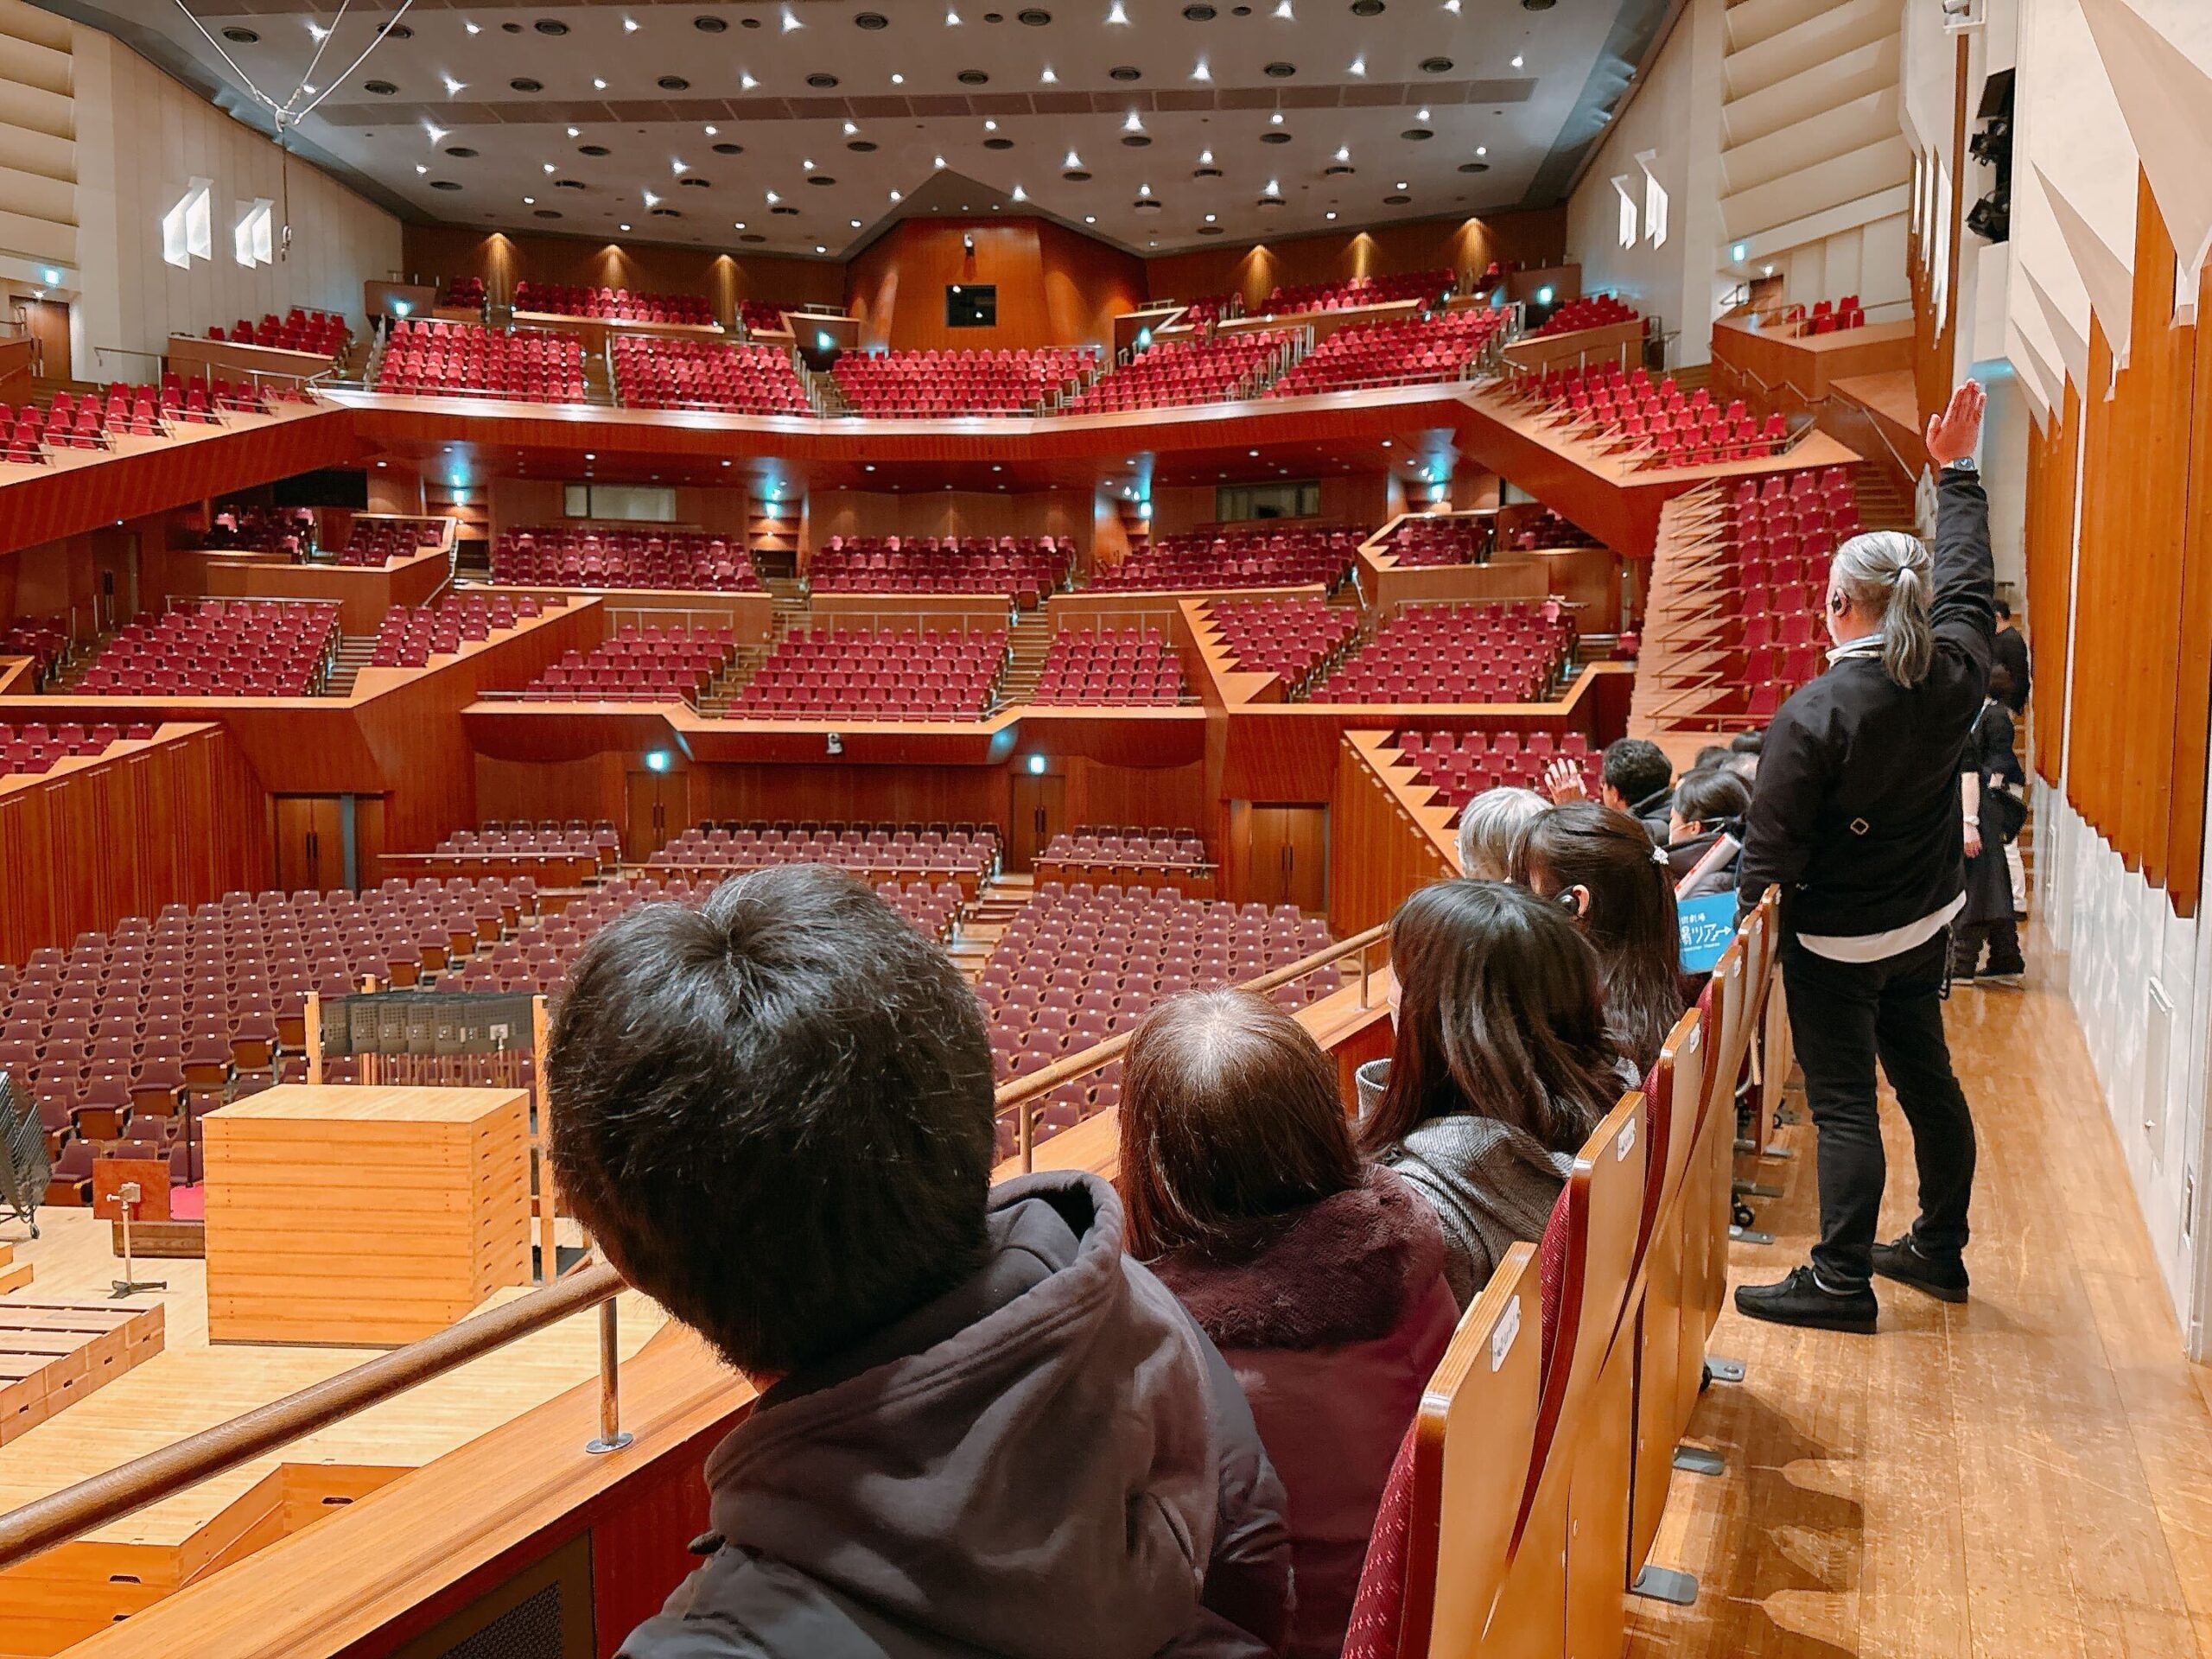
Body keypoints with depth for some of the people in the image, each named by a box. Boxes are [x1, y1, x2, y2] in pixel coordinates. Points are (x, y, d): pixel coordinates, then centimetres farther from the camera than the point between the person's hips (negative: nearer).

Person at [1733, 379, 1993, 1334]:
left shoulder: (1814, 713, -24)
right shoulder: (1953, 677, -7)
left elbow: (1772, 843, -21)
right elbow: (1966, 582, 12)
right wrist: (1956, 474, 23)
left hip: (1835, 940, -7)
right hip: (1927, 923, 7)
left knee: (1842, 1102, 0)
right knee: (1926, 1078, 18)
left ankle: (1841, 1281, 7)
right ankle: (1940, 1248, 32)